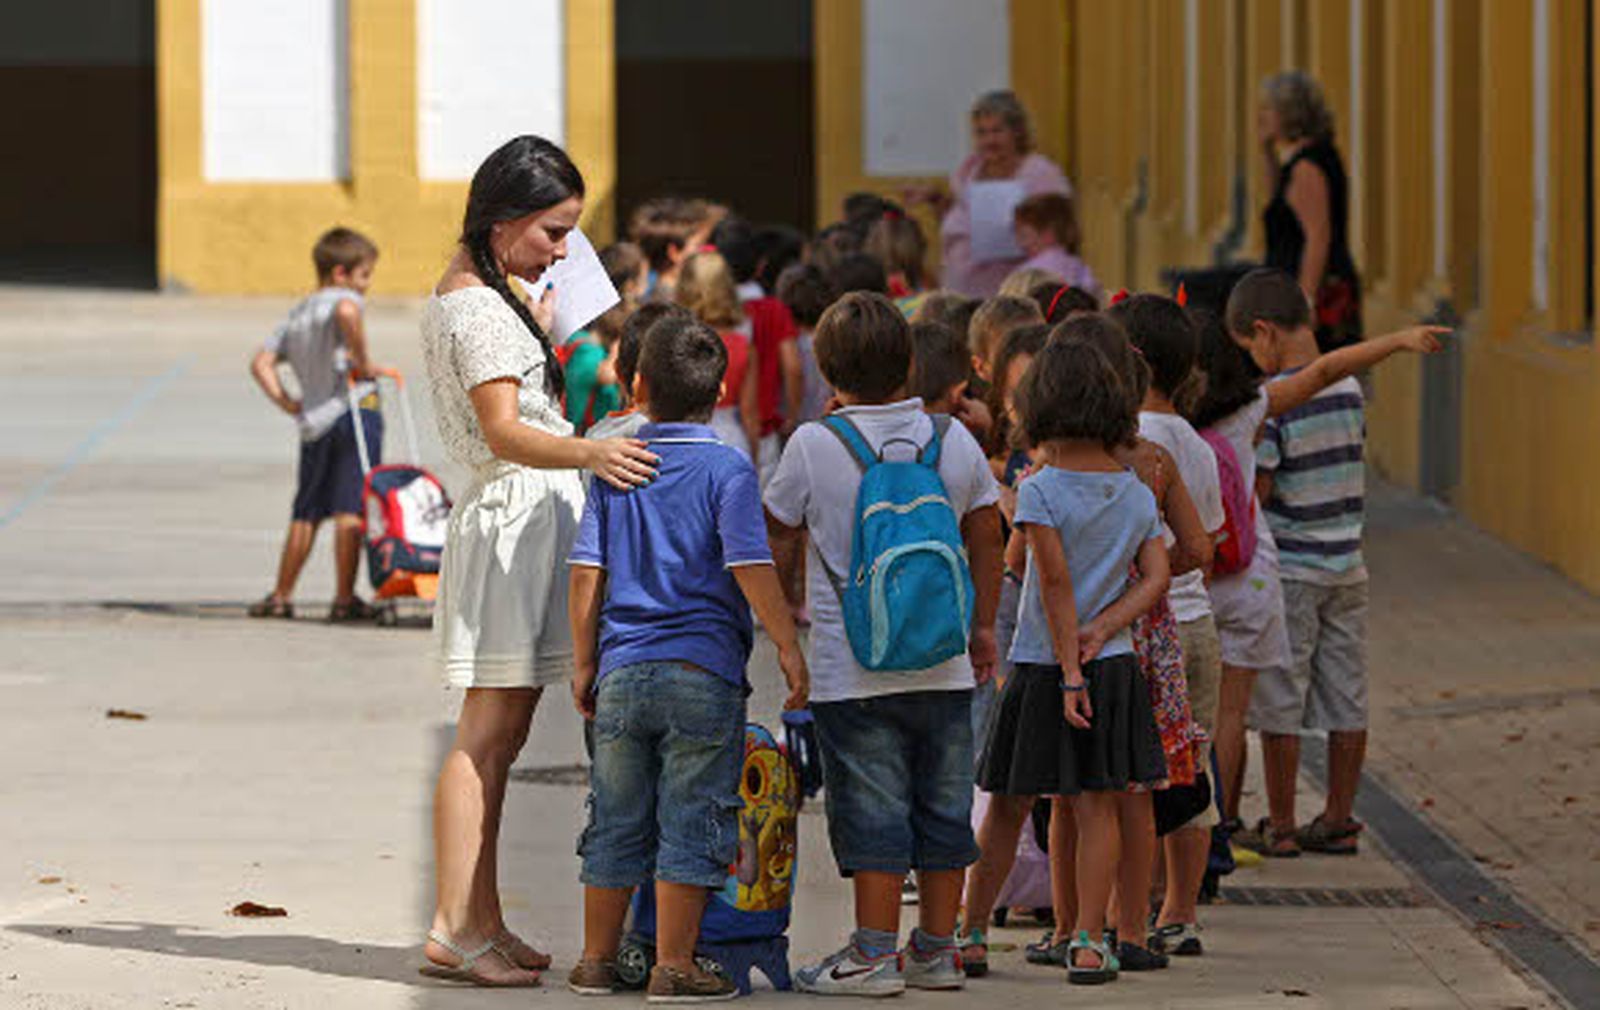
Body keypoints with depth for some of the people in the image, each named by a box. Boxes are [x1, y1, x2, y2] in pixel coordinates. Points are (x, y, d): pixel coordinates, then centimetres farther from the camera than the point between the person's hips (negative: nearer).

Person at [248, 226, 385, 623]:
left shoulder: (297, 315, 21)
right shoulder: (341, 299, -2)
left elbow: (262, 362, 14)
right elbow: (347, 312, -28)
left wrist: (285, 402, 11)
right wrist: (362, 361, -19)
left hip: (313, 423, 7)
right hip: (352, 412, -7)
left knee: (306, 513, 16)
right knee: (349, 509, -8)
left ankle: (281, 596, 20)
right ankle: (344, 598, -11)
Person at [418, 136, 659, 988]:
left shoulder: (466, 292, 17)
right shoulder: (482, 310, -15)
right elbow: (505, 431, -27)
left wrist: (541, 334, 23)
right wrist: (590, 453, -42)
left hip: (527, 518, 10)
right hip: (518, 515, -10)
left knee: (499, 738, 11)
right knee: (487, 737, -12)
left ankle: (483, 925, 14)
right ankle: (455, 928, -14)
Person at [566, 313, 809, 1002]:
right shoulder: (727, 471, -5)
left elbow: (586, 572, 7)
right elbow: (750, 567, -13)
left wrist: (585, 663, 14)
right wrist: (788, 646, -7)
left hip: (622, 672, 4)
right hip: (703, 672, -4)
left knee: (617, 822, 12)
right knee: (690, 825, 1)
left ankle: (597, 960, 18)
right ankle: (674, 966, 0)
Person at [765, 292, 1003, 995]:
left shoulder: (812, 447, -6)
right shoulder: (956, 442, 3)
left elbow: (777, 549, 3)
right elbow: (987, 545, 13)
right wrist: (982, 628, 25)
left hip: (854, 670, -4)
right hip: (945, 669, 4)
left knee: (871, 812, -1)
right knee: (942, 807, 11)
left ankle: (875, 955, -1)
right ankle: (938, 950, 16)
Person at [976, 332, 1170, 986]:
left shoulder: (1040, 492, -12)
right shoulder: (1138, 494, 4)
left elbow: (1056, 583, -16)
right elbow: (1156, 577, -1)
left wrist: (1070, 673, -16)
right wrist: (1100, 633, -6)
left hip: (1043, 667, -3)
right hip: (1115, 665, 3)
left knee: (1008, 809, 6)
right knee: (1096, 805, 3)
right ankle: (1087, 943, -1)